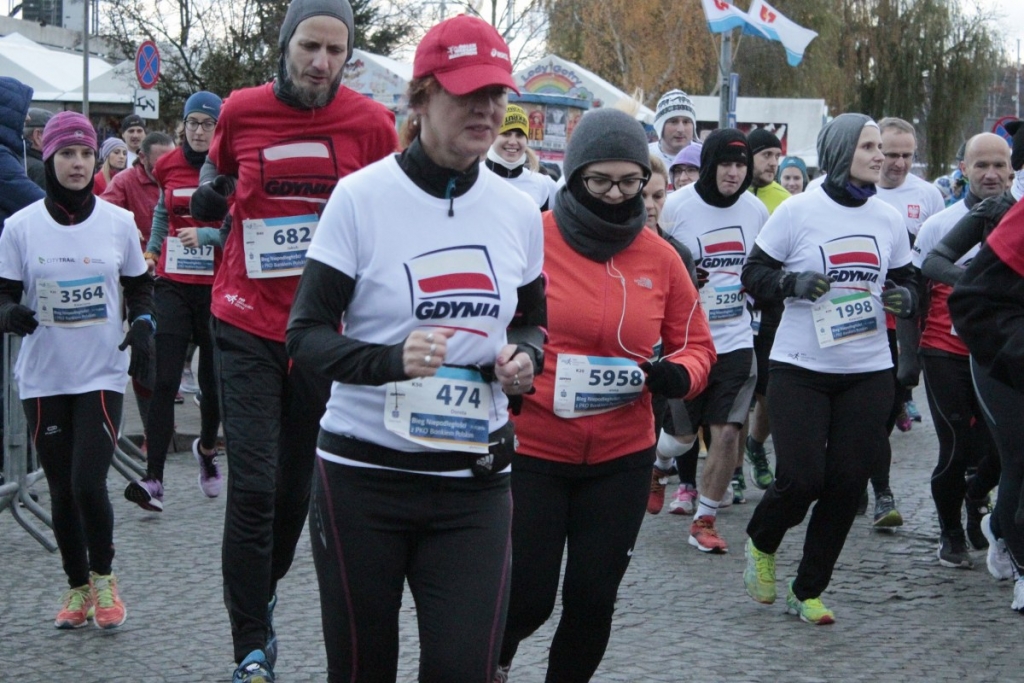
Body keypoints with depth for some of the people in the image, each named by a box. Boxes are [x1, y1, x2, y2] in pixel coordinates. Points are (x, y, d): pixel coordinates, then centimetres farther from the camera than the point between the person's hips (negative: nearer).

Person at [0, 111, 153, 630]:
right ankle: (77, 587, 26)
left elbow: (139, 285, 13)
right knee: (61, 491, 8)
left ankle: (104, 579, 13)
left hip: (102, 374, -1)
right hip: (43, 378, 1)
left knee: (89, 483, -11)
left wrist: (143, 325, -6)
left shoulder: (118, 222, 0)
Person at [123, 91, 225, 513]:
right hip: (173, 284, 2)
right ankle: (154, 480, -13)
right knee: (165, 380, -9)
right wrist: (151, 250, 21)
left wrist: (204, 234, -20)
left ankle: (206, 448, 40)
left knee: (212, 379, 9)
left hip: (217, 285, -1)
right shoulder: (169, 167, 7)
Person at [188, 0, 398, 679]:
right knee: (253, 486, -9)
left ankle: (264, 591, 40)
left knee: (297, 484, 13)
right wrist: (209, 195, 9)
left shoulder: (371, 123, -5)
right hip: (248, 324, -1)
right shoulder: (241, 112, -2)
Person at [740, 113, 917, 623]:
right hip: (800, 370, -4)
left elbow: (906, 280, 17)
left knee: (846, 485, 2)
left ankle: (808, 590, 18)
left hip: (868, 372, 4)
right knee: (801, 479, -10)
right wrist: (793, 282, -21)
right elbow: (754, 275, -2)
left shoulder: (888, 219, 6)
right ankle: (761, 544, 23)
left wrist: (904, 298, -6)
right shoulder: (798, 211, -6)